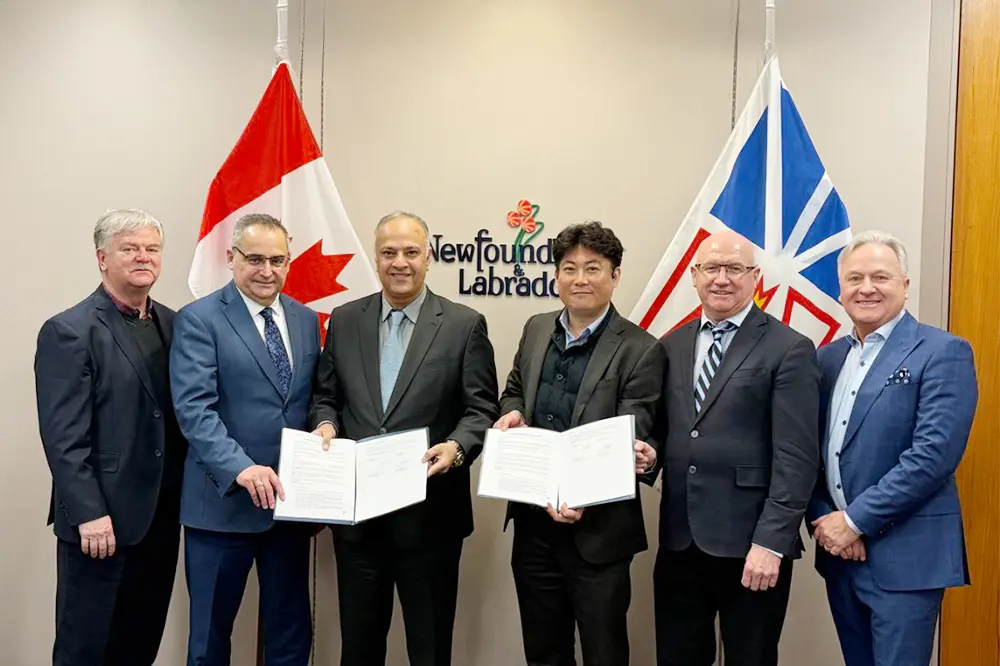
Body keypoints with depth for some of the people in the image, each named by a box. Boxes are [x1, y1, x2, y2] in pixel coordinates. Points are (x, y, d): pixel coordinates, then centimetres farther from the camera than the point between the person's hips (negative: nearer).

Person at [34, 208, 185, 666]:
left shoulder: (172, 323, 9)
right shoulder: (68, 332, -9)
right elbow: (63, 436, -14)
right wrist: (89, 513, -18)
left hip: (162, 514, 6)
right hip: (101, 519, -5)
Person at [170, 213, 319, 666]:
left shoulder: (306, 320, 10)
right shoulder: (199, 319, -7)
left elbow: (314, 401, 12)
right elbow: (193, 408, -17)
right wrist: (241, 468, -30)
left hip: (291, 501, 5)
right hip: (224, 502, -4)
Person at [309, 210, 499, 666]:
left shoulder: (464, 325, -3)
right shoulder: (344, 320, 7)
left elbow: (482, 409, -5)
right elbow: (325, 395, 13)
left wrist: (456, 447, -24)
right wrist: (326, 423, -9)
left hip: (430, 513, -3)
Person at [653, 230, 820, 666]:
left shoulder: (789, 350, -6)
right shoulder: (671, 347, 11)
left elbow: (796, 458, -11)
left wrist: (771, 542, -17)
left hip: (750, 546, -5)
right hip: (678, 542, 5)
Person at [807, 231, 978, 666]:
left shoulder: (943, 353, -8)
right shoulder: (829, 357, 11)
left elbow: (934, 453, -18)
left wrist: (856, 520, -16)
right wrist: (822, 520, -5)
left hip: (905, 557, -6)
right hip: (839, 549, 6)